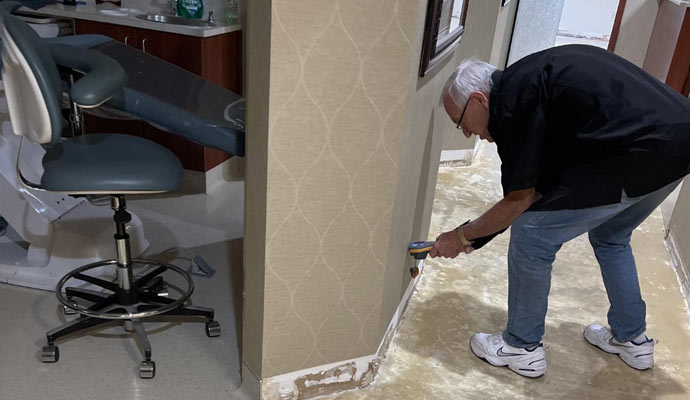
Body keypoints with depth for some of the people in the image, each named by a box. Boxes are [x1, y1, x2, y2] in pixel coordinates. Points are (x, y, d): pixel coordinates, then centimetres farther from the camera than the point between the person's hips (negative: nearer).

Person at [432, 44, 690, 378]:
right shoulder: (531, 79, 19)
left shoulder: (512, 99, -9)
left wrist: (462, 236, 10)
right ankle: (631, 339, 42)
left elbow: (520, 200, -4)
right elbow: (541, 186, 21)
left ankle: (522, 347, 19)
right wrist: (477, 234, 22)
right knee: (610, 236, 30)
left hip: (641, 155, -10)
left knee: (532, 235, 2)